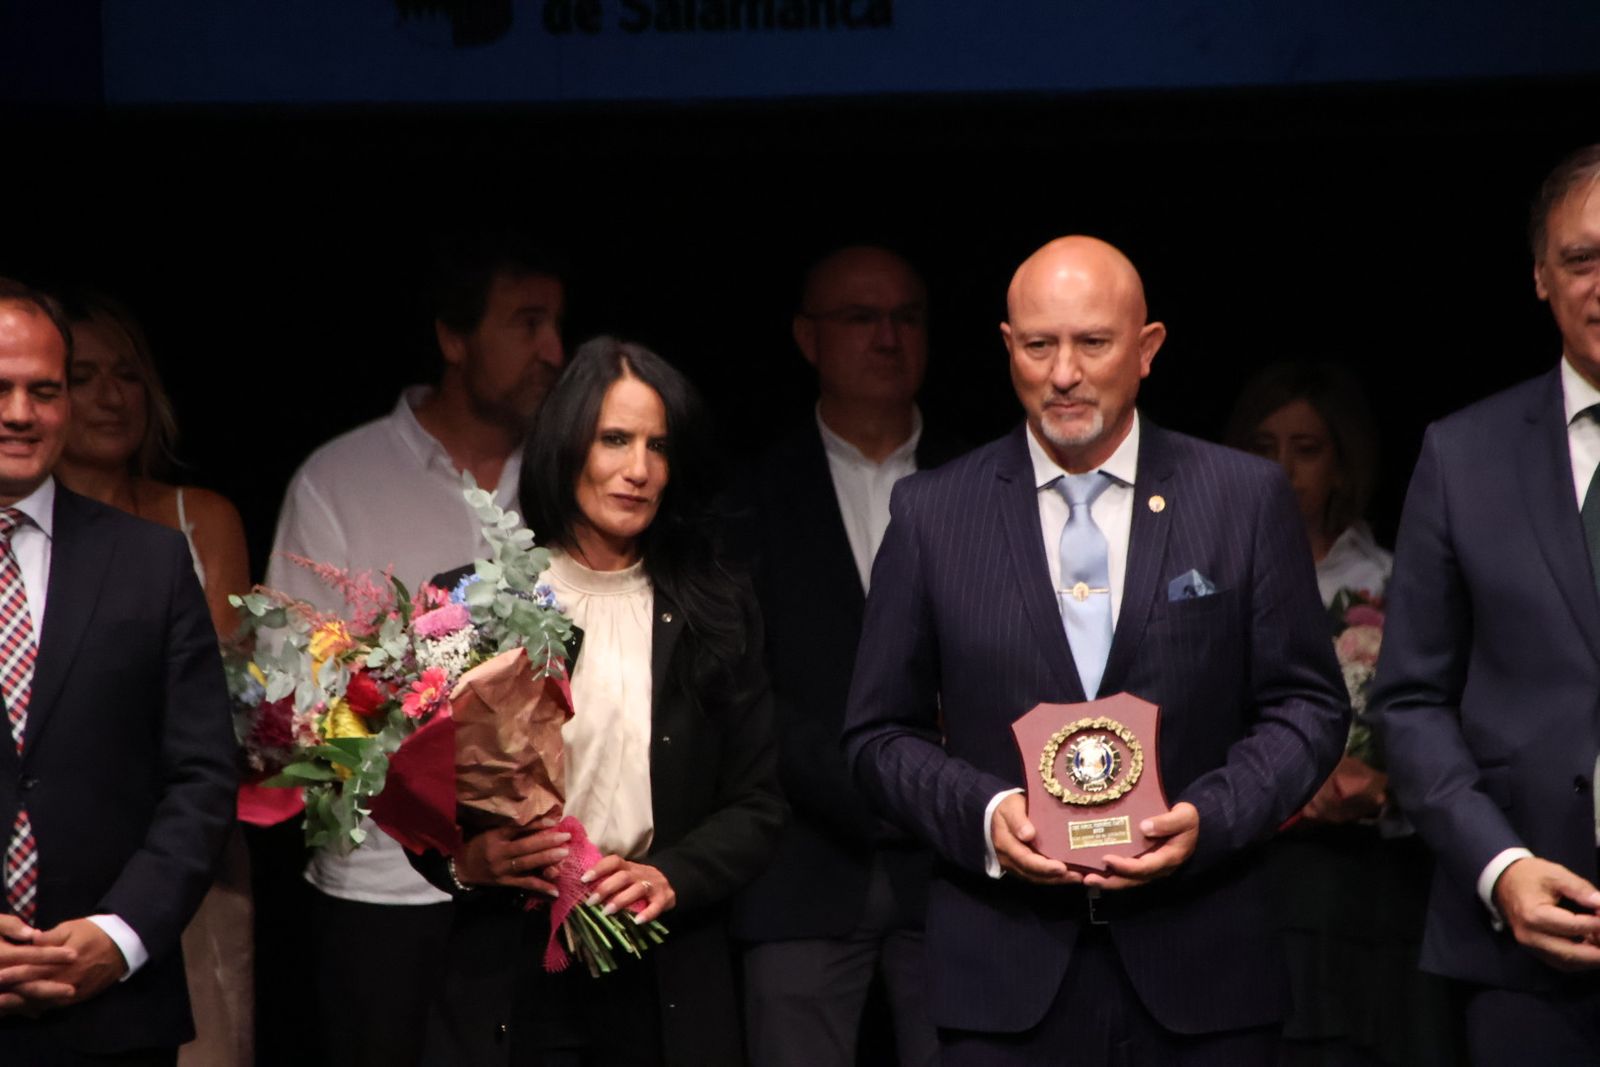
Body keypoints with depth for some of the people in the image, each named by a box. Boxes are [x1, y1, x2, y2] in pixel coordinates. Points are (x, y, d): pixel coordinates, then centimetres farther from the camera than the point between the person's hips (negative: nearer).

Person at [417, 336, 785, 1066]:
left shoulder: (715, 617, 6)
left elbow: (757, 806, 5)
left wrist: (670, 877, -13)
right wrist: (465, 860, -17)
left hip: (668, 986, 1)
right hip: (511, 984, -1)